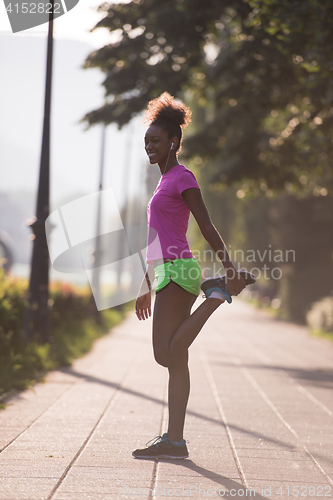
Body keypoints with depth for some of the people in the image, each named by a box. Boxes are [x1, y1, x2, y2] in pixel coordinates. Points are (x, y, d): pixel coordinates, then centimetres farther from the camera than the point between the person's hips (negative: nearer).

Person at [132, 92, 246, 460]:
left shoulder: (183, 178, -5)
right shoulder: (166, 182, 23)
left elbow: (207, 227, -13)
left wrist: (230, 270, -19)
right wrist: (146, 287, 26)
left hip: (176, 271, -9)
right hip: (168, 274, 9)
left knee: (167, 356, -16)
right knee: (176, 361, 3)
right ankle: (174, 441, 1)